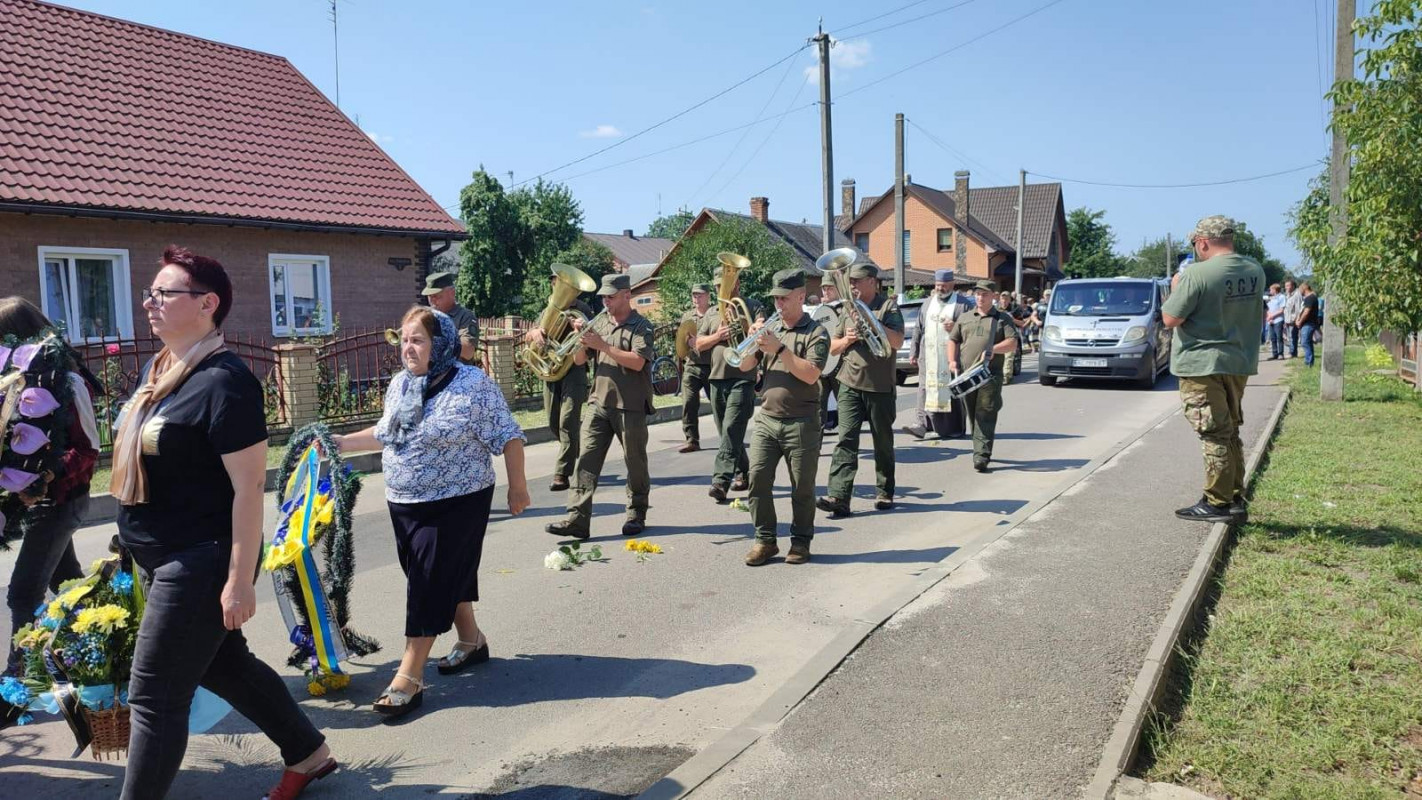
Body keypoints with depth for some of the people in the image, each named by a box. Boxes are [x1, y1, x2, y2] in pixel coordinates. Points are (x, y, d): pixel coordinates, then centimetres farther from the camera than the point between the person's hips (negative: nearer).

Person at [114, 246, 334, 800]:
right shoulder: (158, 369, 8)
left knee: (154, 696, 0)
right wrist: (137, 544, 21)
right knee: (223, 665, 21)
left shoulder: (223, 382, -20)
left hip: (200, 563, -10)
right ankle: (308, 754, 38)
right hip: (160, 559, 10)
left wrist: (240, 580, -22)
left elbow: (248, 487, -21)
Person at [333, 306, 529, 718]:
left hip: (455, 503, -7)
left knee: (430, 584, -5)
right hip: (404, 504, 7)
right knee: (449, 577, 17)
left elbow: (507, 437, -12)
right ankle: (471, 641, 38)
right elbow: (386, 433, 22)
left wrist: (518, 487, -11)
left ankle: (409, 678, 0)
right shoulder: (399, 384, 7)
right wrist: (342, 443, 18)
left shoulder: (474, 385, -15)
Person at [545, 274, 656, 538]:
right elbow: (579, 360, 12)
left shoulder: (641, 326, -5)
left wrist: (602, 345, -19)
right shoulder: (599, 323, 11)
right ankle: (577, 519, -7)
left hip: (630, 406, -4)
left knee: (635, 462, 7)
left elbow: (637, 362, -19)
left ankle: (636, 514, 22)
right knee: (587, 459, -4)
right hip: (599, 403, 4)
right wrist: (580, 338, -7)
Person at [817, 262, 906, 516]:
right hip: (850, 385, 3)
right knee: (846, 439, -8)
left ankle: (884, 493, 22)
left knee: (883, 443, 8)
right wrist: (847, 339, -6)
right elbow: (833, 347, 15)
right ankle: (838, 496, -14)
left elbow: (897, 342, -16)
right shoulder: (848, 307, 13)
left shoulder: (888, 306, -1)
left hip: (880, 386, -3)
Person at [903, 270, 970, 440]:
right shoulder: (928, 303, 15)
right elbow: (919, 329, 18)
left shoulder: (963, 304, 1)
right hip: (928, 355, 4)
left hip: (951, 356, -4)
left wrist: (956, 328, -17)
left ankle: (955, 427, 10)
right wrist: (914, 352, 15)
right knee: (926, 388, -4)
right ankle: (922, 423, -8)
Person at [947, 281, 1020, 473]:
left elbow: (1012, 343, 0)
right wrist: (952, 361, 2)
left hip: (990, 375, -3)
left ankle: (981, 455, -14)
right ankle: (982, 450, 19)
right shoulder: (964, 318, 18)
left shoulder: (1002, 319, 9)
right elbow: (953, 340, 19)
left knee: (986, 415, -10)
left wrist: (993, 349, -17)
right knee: (973, 415, 7)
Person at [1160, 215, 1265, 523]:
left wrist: (1175, 289, 1)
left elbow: (1170, 318, -18)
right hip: (1239, 362, 7)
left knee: (1214, 435, -2)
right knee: (1231, 433, 16)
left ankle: (1217, 503, 3)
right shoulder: (1255, 272, 5)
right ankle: (1236, 499, 22)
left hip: (1202, 363, -7)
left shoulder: (1198, 274, -18)